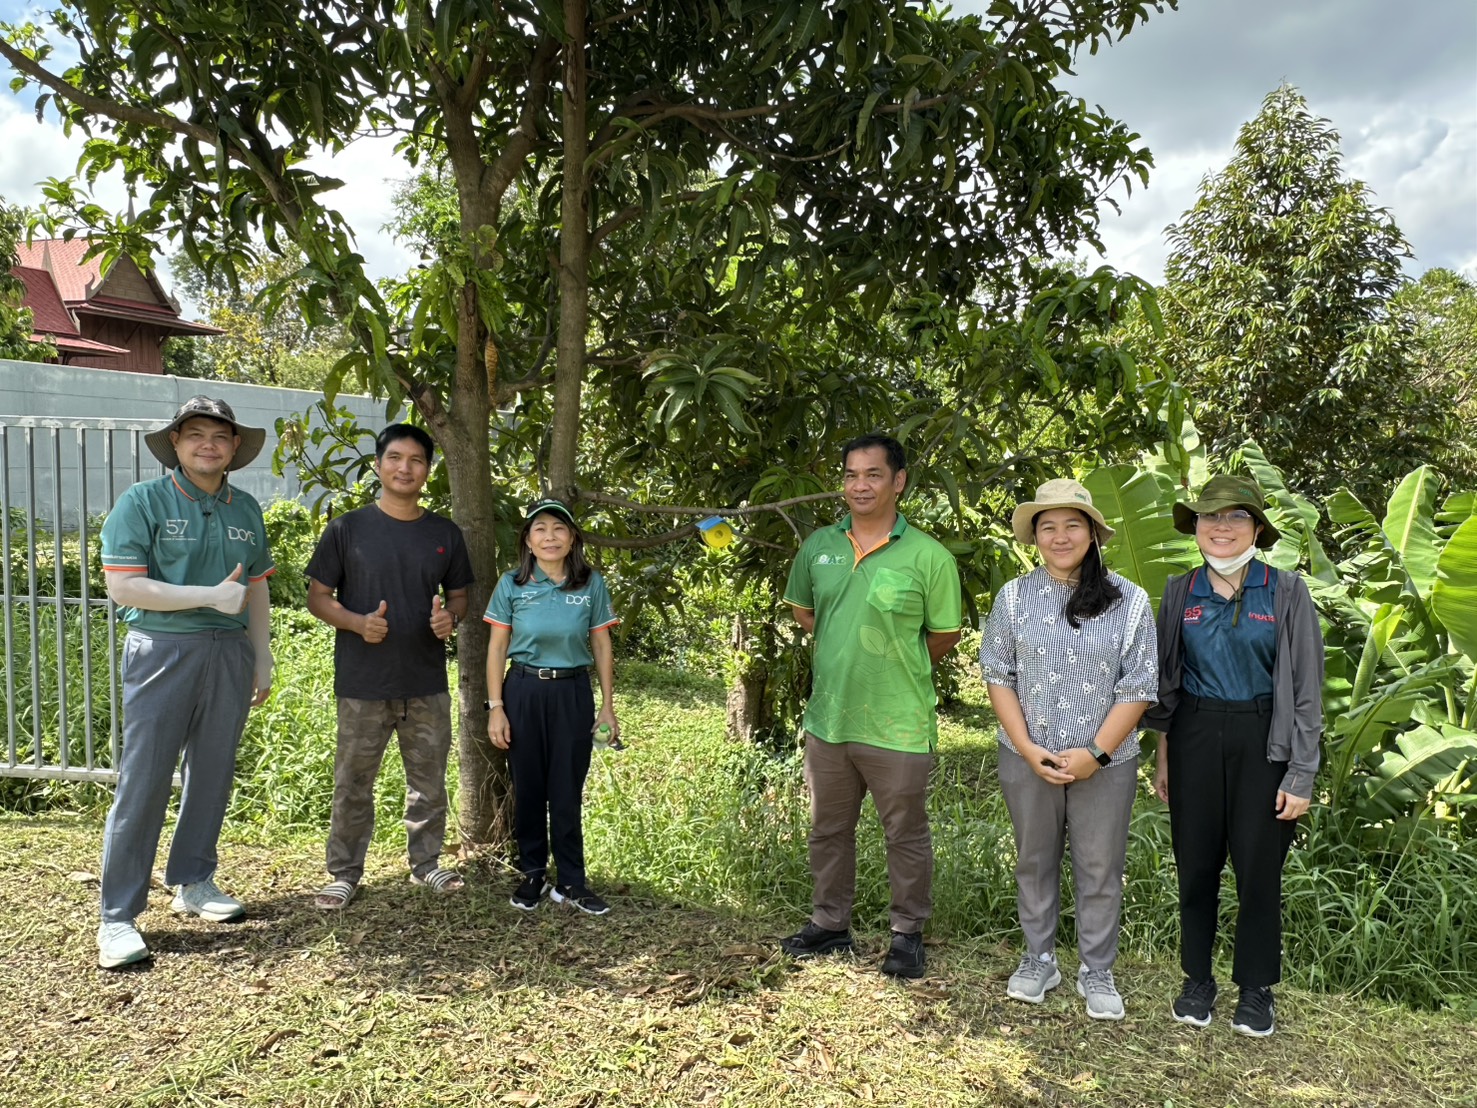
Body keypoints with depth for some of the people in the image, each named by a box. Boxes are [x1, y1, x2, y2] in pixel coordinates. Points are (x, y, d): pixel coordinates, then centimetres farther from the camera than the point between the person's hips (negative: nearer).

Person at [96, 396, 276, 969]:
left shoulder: (246, 509, 10)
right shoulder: (142, 502, -5)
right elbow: (123, 587, -12)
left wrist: (262, 658, 13)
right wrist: (210, 596, -17)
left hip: (228, 655, 5)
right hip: (162, 652, -5)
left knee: (212, 774, 12)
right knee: (144, 781, -4)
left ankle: (193, 883, 28)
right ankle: (118, 916, 4)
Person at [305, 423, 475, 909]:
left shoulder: (446, 534, 5)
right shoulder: (347, 529, -3)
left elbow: (459, 595, 13)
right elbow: (318, 596, 0)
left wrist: (450, 617, -10)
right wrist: (357, 622, -18)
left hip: (427, 684, 3)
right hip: (363, 684, -2)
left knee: (430, 782, 13)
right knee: (353, 784, 7)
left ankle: (426, 862, 31)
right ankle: (345, 873, 24)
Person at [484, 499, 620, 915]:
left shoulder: (591, 584, -1)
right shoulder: (512, 584, -2)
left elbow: (602, 647, 4)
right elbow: (497, 647, 1)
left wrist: (607, 706, 2)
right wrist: (496, 707, -3)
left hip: (572, 694, 0)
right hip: (523, 692, 0)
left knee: (567, 790, 3)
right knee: (528, 787, 8)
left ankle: (571, 882, 15)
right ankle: (532, 874, 23)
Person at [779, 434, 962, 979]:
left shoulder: (928, 556, -12)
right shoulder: (818, 546, 1)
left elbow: (944, 634, -2)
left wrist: (896, 667, 4)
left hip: (898, 726, -4)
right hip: (827, 719, 5)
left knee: (906, 835, 12)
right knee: (828, 829, 19)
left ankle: (907, 931, 31)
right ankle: (830, 922, 37)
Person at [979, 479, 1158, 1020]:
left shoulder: (1129, 601, -6)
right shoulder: (1014, 597, -1)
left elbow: (1137, 687, -6)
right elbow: (999, 676, -1)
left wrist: (1095, 753, -13)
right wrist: (1028, 749, -10)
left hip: (1104, 763, -1)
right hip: (1027, 759, 2)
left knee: (1100, 870, 10)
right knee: (1034, 862, 15)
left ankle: (1097, 973, 28)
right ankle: (1038, 960, 33)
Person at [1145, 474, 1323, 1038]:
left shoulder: (1286, 592, -5)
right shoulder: (1180, 592, 3)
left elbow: (1305, 688, -4)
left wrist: (1301, 774, -6)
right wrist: (1163, 757, 8)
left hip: (1263, 741, -2)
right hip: (1195, 737, 2)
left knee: (1258, 869, 6)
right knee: (1195, 865, 10)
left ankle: (1256, 989, 26)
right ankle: (1197, 980, 28)